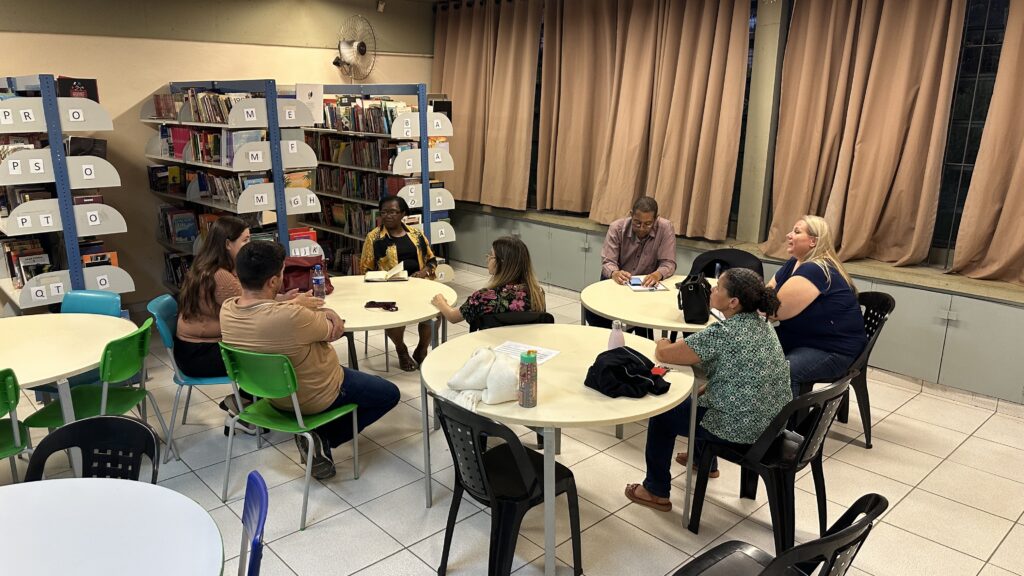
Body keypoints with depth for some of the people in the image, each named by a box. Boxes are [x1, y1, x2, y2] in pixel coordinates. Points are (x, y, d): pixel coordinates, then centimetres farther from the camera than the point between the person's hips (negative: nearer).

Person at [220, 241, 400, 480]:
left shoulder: (227, 309, -15)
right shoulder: (290, 317, -39)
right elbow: (336, 330, -22)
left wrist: (325, 312, -17)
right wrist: (329, 315, -1)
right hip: (316, 397, -7)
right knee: (390, 393, 15)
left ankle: (316, 436, 17)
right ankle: (323, 438, 5)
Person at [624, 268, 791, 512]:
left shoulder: (722, 334, -26)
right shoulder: (760, 323, 1)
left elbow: (663, 354, -18)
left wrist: (662, 344, 3)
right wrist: (707, 387, 11)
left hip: (742, 427, -8)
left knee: (662, 414, 11)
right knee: (696, 398, 32)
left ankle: (656, 491, 22)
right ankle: (706, 462, 52)